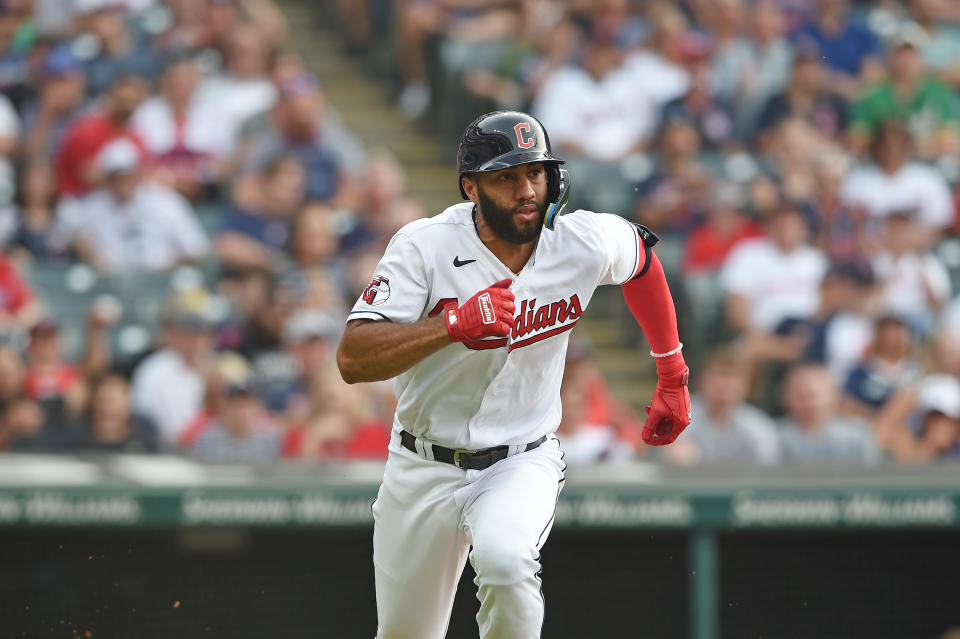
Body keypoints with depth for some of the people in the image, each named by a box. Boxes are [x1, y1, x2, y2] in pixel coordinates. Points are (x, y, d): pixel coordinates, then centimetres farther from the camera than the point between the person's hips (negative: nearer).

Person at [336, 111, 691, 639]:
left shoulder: (586, 243, -12)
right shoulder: (424, 248, -19)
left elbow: (642, 259, 14)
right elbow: (353, 360, -27)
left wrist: (673, 377, 21)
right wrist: (456, 324, -39)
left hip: (524, 462, 0)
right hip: (423, 470, 1)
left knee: (503, 557, -34)